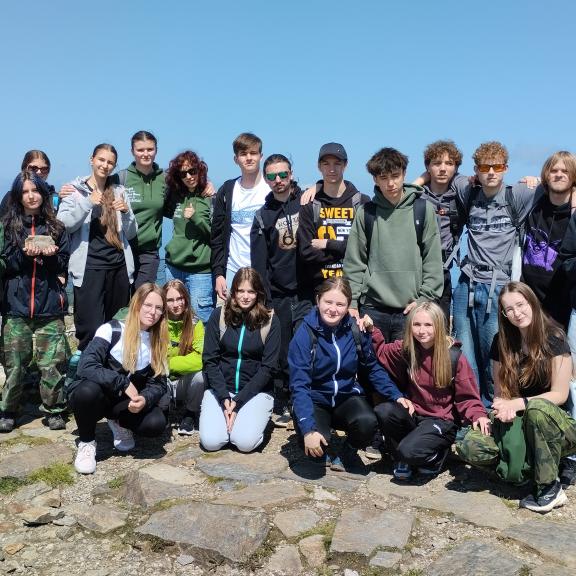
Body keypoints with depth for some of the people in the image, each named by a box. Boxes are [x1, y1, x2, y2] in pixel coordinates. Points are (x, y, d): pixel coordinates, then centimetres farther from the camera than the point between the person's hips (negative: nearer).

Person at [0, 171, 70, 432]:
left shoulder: (55, 227, 7)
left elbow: (64, 264, 7)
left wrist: (50, 255, -13)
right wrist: (25, 254, -17)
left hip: (50, 305, 0)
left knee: (53, 362, -1)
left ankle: (54, 410, 14)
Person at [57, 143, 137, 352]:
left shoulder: (119, 191, 15)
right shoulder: (76, 189, 5)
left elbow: (130, 234, 14)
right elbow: (64, 224, -8)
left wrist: (126, 212, -5)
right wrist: (88, 203, -18)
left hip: (119, 265, 4)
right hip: (89, 267, -4)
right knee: (92, 329, -9)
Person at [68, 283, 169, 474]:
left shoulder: (157, 342, -1)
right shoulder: (111, 330, -16)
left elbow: (159, 384, -5)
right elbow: (86, 367, -26)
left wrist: (145, 399, -27)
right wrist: (123, 383, -29)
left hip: (127, 403, 3)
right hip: (95, 396, -3)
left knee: (157, 423, -25)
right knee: (88, 389, -39)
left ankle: (118, 423, 10)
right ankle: (87, 442, -10)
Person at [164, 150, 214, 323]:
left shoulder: (211, 198, -6)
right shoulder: (175, 196, 8)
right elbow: (167, 212, 27)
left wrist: (196, 218, -18)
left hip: (201, 270, -6)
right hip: (174, 267, 6)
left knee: (201, 316, -3)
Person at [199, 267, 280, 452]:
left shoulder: (270, 320, -3)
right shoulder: (219, 315, 0)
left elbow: (268, 367, -6)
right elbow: (210, 360, -2)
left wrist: (238, 400, -13)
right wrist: (224, 398, -14)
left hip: (256, 390, -1)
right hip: (220, 389, 1)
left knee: (245, 442, -21)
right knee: (211, 442, -17)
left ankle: (258, 418, 11)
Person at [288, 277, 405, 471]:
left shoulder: (356, 330, -8)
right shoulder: (305, 334, -18)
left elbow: (372, 368, 5)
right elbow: (299, 385, -21)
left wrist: (396, 395, -10)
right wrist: (308, 429, -31)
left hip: (347, 396, 3)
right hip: (315, 400, -2)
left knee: (367, 422, -30)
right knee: (315, 445, -31)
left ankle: (350, 450, 5)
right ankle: (326, 451, 8)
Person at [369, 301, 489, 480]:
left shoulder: (454, 356, -14)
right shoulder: (406, 350, -4)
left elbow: (467, 397, -8)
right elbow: (381, 352, 14)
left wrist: (478, 415, -27)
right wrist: (372, 331, -2)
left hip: (442, 420, -4)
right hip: (413, 413, 4)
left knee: (410, 451, -30)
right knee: (383, 411, -26)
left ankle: (436, 455, 8)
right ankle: (403, 459, 1)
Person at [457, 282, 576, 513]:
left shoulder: (554, 339, -10)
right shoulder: (501, 342, 3)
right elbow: (500, 391, 7)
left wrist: (517, 404, -21)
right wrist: (503, 407, -16)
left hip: (555, 425, -3)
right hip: (516, 425, 4)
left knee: (537, 408, -39)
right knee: (470, 448, -22)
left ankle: (550, 488, -21)